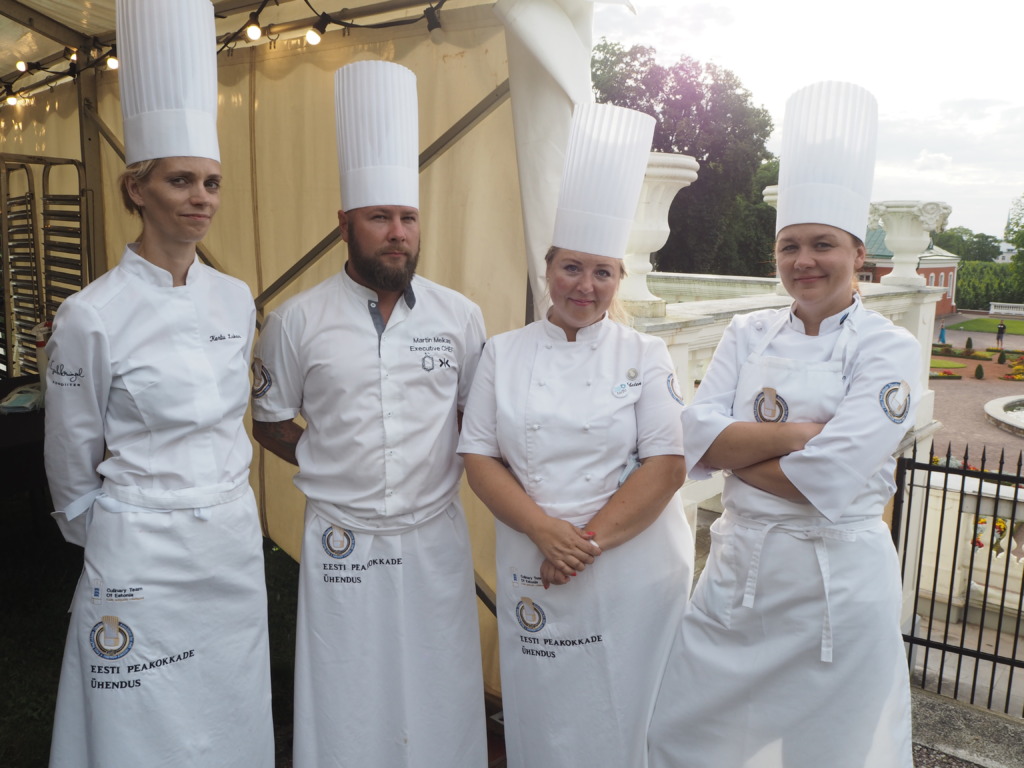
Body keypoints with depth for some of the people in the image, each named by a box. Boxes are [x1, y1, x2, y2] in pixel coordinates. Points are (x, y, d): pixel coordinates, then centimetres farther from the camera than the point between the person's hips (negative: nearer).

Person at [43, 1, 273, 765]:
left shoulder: (236, 300, 1)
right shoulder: (92, 316, -14)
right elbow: (74, 464, -2)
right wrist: (113, 536, 9)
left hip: (236, 539, 5)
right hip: (142, 554, -4)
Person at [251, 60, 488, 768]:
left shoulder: (459, 315, 0)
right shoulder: (297, 321, -3)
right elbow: (270, 422, 8)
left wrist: (449, 466, -1)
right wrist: (324, 461, -2)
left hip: (436, 536, 1)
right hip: (341, 540, -1)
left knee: (441, 698, 13)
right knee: (348, 706, 11)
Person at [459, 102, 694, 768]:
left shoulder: (646, 356, -1)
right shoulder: (504, 353, 3)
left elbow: (668, 465, -7)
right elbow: (480, 457, 0)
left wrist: (590, 540, -15)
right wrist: (545, 530, -14)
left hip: (634, 570, -1)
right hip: (533, 569, 2)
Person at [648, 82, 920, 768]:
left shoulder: (890, 350, -8)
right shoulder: (749, 335, 5)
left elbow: (828, 476, -21)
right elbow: (697, 436, -8)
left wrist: (735, 451, -10)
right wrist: (795, 433, -18)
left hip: (836, 577, -4)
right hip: (738, 568, 4)